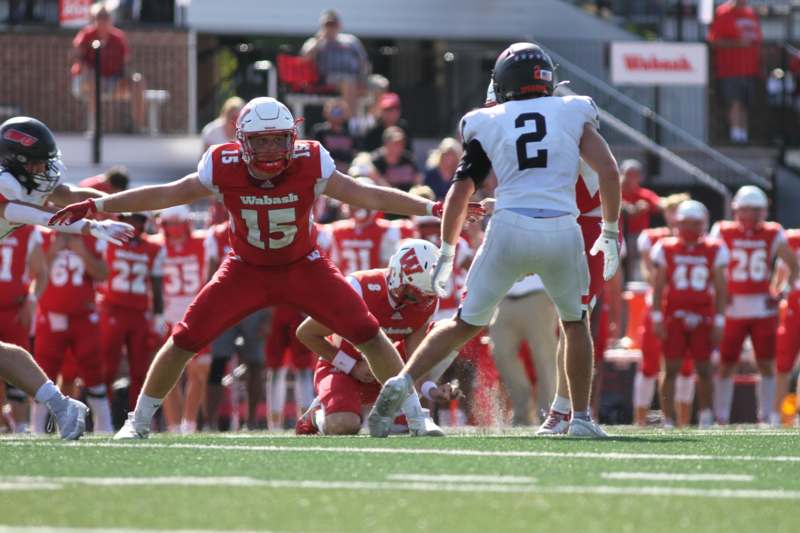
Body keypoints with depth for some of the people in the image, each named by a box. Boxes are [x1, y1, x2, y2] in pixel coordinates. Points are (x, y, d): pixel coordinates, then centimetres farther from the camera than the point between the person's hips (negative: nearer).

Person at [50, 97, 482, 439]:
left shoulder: (310, 166, -22)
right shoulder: (224, 170, -20)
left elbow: (368, 196, -17)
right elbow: (164, 196, -11)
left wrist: (432, 209, -22)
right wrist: (95, 207, -12)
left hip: (303, 266, 0)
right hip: (247, 269, 0)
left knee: (368, 333, -13)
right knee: (184, 340, -10)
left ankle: (415, 417, 1)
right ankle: (139, 422, 7)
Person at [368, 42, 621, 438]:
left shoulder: (488, 124, 14)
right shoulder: (573, 113, 14)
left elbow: (460, 193, 15)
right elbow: (608, 171, 6)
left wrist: (447, 253, 25)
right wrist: (609, 234, 16)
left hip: (510, 228, 0)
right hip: (562, 230, 0)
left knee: (465, 323, 13)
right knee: (575, 322, 23)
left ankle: (403, 382, -3)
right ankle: (581, 417, 16)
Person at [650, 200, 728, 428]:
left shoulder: (714, 251, 5)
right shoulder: (666, 249, 4)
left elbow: (720, 290, 6)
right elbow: (658, 287, 5)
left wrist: (719, 322, 2)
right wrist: (656, 318, -1)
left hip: (703, 317, 1)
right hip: (674, 315, -1)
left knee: (703, 369, 2)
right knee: (671, 369, -4)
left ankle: (706, 418, 14)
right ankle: (668, 420, 0)